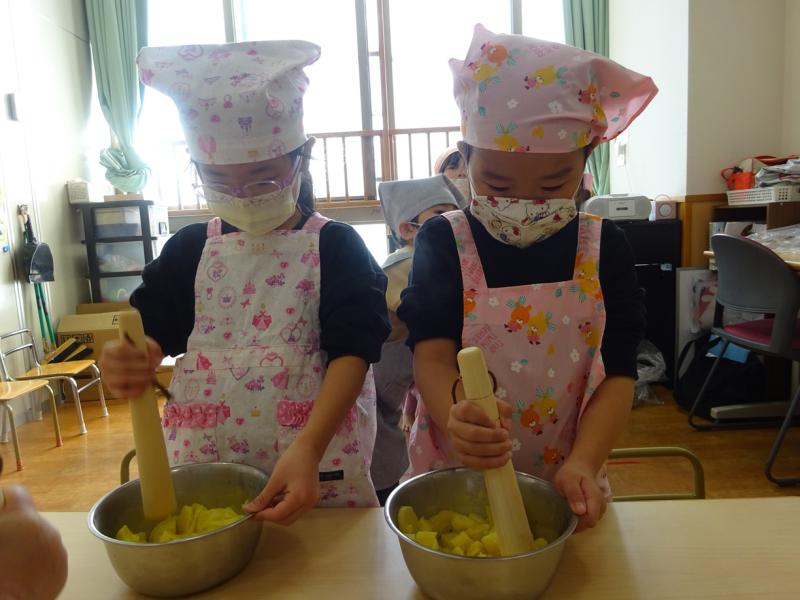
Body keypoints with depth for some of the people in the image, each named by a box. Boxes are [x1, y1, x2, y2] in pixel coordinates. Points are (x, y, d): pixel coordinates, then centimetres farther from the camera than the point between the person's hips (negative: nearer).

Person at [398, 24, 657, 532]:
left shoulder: (605, 248, -7)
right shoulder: (443, 242, -10)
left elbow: (618, 373, -8)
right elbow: (432, 356, -18)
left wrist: (582, 463, -24)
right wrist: (455, 414, -39)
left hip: (565, 478, 1)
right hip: (454, 478, 0)